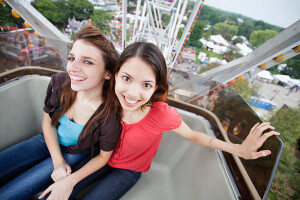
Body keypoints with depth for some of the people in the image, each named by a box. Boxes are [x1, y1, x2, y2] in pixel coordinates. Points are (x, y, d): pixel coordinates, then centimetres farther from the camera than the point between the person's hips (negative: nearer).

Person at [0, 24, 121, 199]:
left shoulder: (111, 115, -34)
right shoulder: (60, 81, -22)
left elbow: (103, 156, -14)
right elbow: (48, 121, -4)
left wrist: (71, 180, -21)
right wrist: (57, 161, -10)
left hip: (75, 154, -4)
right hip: (50, 141, 4)